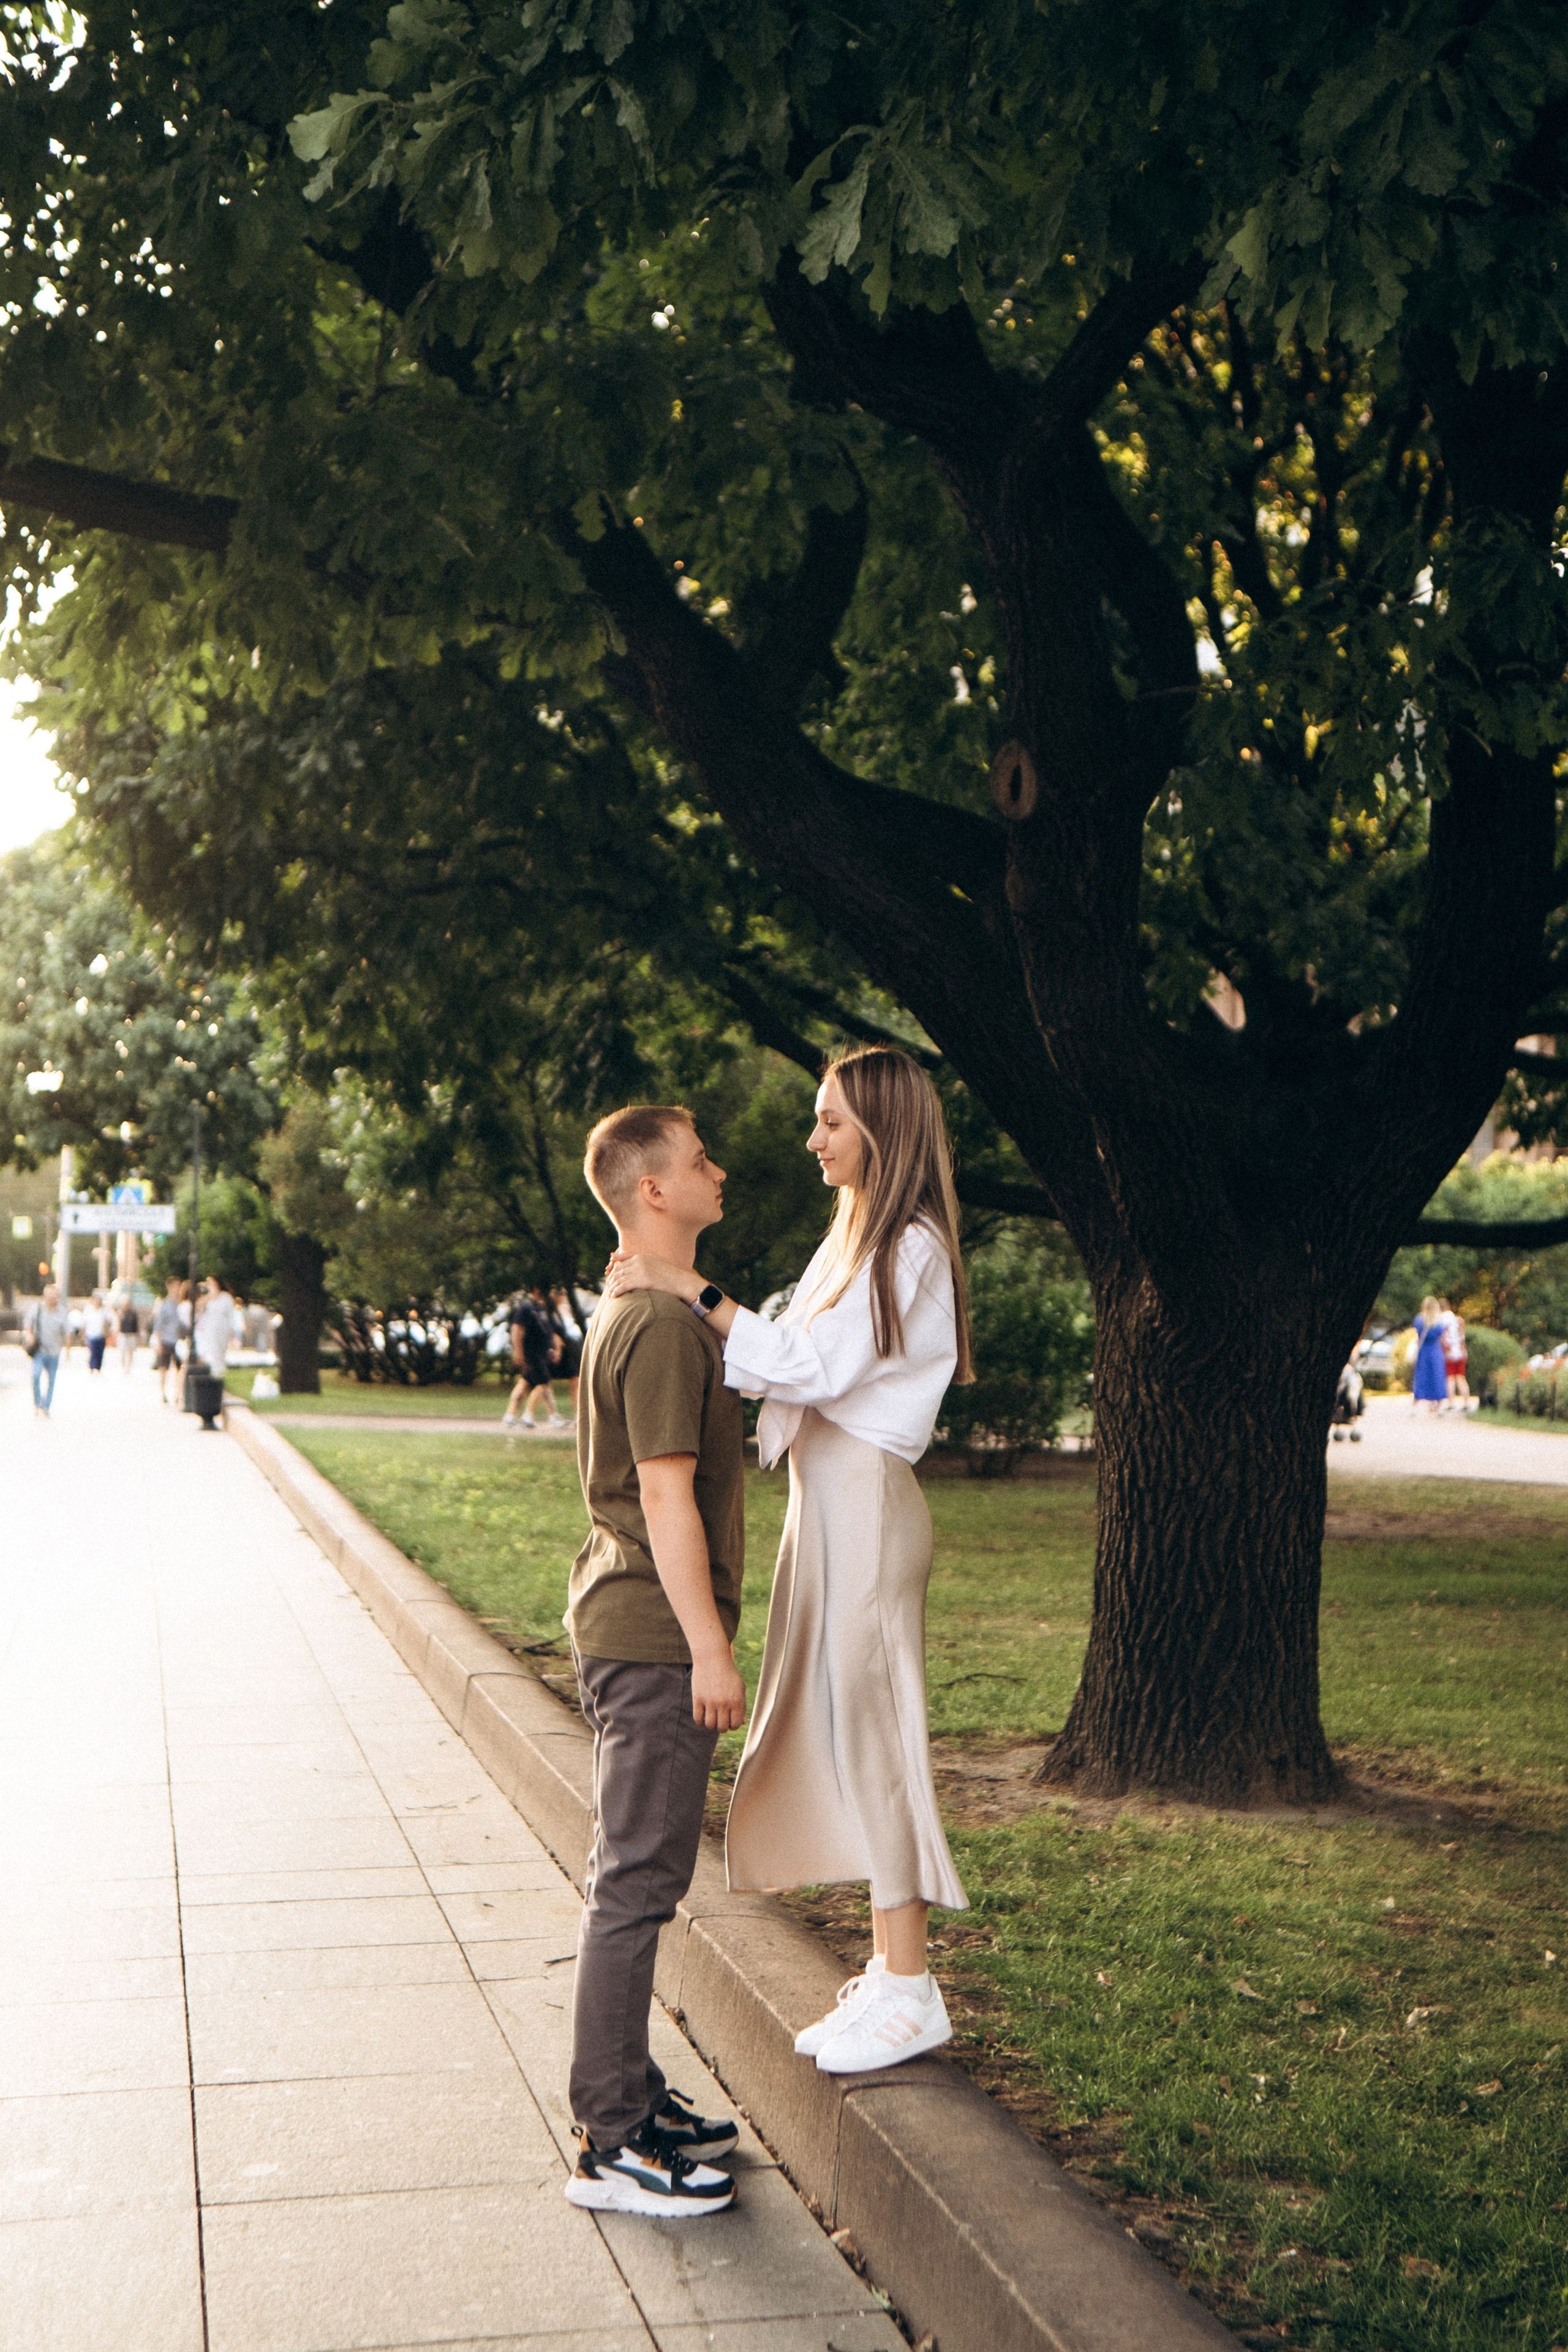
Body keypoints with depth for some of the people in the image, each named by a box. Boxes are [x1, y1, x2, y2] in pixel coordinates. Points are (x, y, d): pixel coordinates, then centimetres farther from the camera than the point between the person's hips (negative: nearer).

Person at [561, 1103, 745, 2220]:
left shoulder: (627, 1312, 15)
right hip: (655, 1635, -10)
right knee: (638, 1884, -5)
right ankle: (613, 2146, 2)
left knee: (636, 1877, 16)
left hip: (625, 1625, 10)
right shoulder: (666, 1326, -18)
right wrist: (709, 1646, -19)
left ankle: (630, 2095, 26)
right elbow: (668, 1498, -21)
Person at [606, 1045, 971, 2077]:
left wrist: (692, 1290, -23)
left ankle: (910, 1991, 2)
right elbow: (780, 1363, 17)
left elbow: (815, 1366, -22)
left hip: (865, 1499, -9)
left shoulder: (911, 1246, -12)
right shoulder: (853, 1240, 17)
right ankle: (890, 1967, 20)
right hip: (826, 1497, 9)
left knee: (868, 1730, -6)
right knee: (841, 1730, 11)